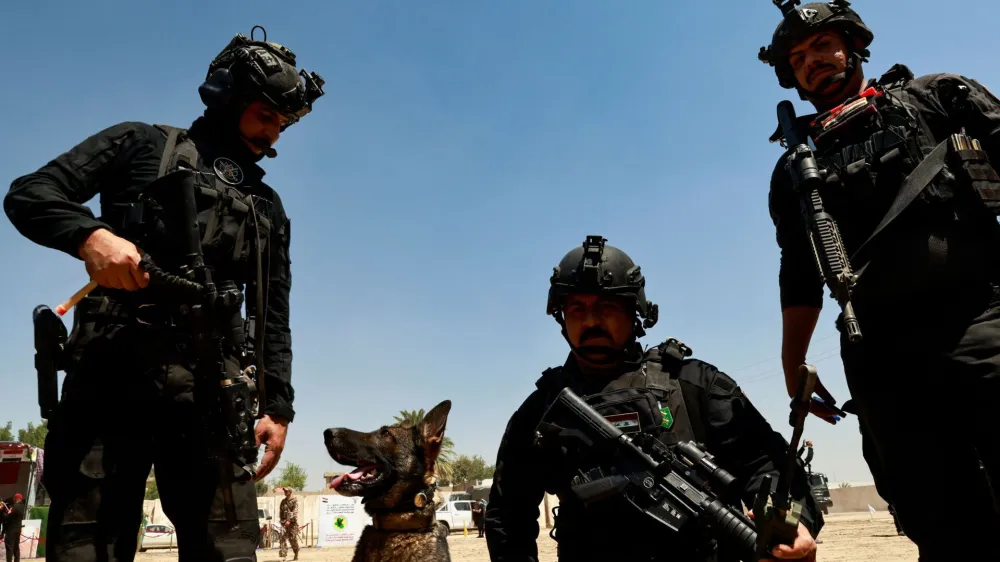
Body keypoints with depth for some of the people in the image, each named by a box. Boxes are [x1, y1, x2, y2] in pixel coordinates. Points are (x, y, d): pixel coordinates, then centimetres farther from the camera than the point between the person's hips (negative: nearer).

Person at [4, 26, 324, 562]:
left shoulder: (268, 207, 22)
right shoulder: (144, 144, 14)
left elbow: (273, 316, 19)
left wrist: (277, 406, 9)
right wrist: (89, 235, -16)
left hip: (211, 385, 3)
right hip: (114, 367, -2)